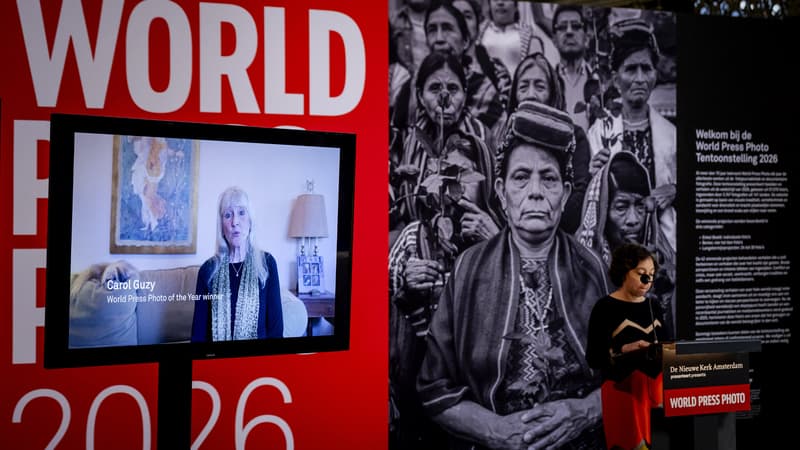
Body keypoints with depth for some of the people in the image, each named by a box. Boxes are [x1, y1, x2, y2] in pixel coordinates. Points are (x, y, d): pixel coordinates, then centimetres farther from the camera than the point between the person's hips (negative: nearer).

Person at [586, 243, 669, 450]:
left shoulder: (653, 306, 11)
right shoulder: (605, 307, -8)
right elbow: (593, 358, -11)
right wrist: (625, 349, -23)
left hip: (657, 385, 6)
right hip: (624, 389, -5)